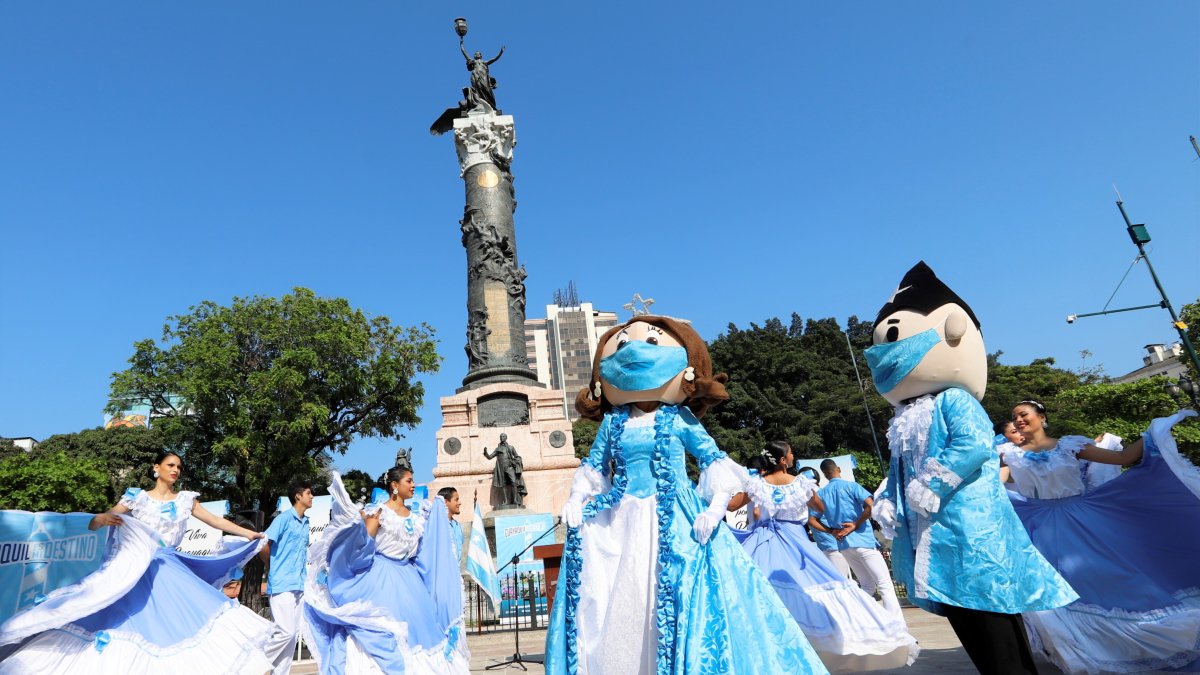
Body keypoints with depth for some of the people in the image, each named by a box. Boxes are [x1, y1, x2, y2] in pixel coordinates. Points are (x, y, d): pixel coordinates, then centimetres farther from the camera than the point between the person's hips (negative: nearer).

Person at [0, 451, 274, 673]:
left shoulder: (185, 499, 9)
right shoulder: (137, 497, 2)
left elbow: (216, 521, 13)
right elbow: (93, 525, 0)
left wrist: (249, 533, 11)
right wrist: (101, 518, -24)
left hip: (169, 573, 2)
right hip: (133, 572, -2)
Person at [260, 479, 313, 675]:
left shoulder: (305, 522, 12)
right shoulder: (284, 518, -9)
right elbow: (263, 547, -11)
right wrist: (273, 568, 2)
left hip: (299, 585, 7)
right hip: (282, 584, -7)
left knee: (293, 633, 8)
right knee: (285, 632, -10)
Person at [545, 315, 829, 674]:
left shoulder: (680, 419, 2)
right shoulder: (612, 421, 8)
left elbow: (714, 461, 3)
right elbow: (594, 466, 17)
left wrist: (715, 506, -9)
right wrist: (577, 501, 3)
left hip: (674, 523, -2)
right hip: (618, 523, 3)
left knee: (676, 601, -6)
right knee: (613, 606, 2)